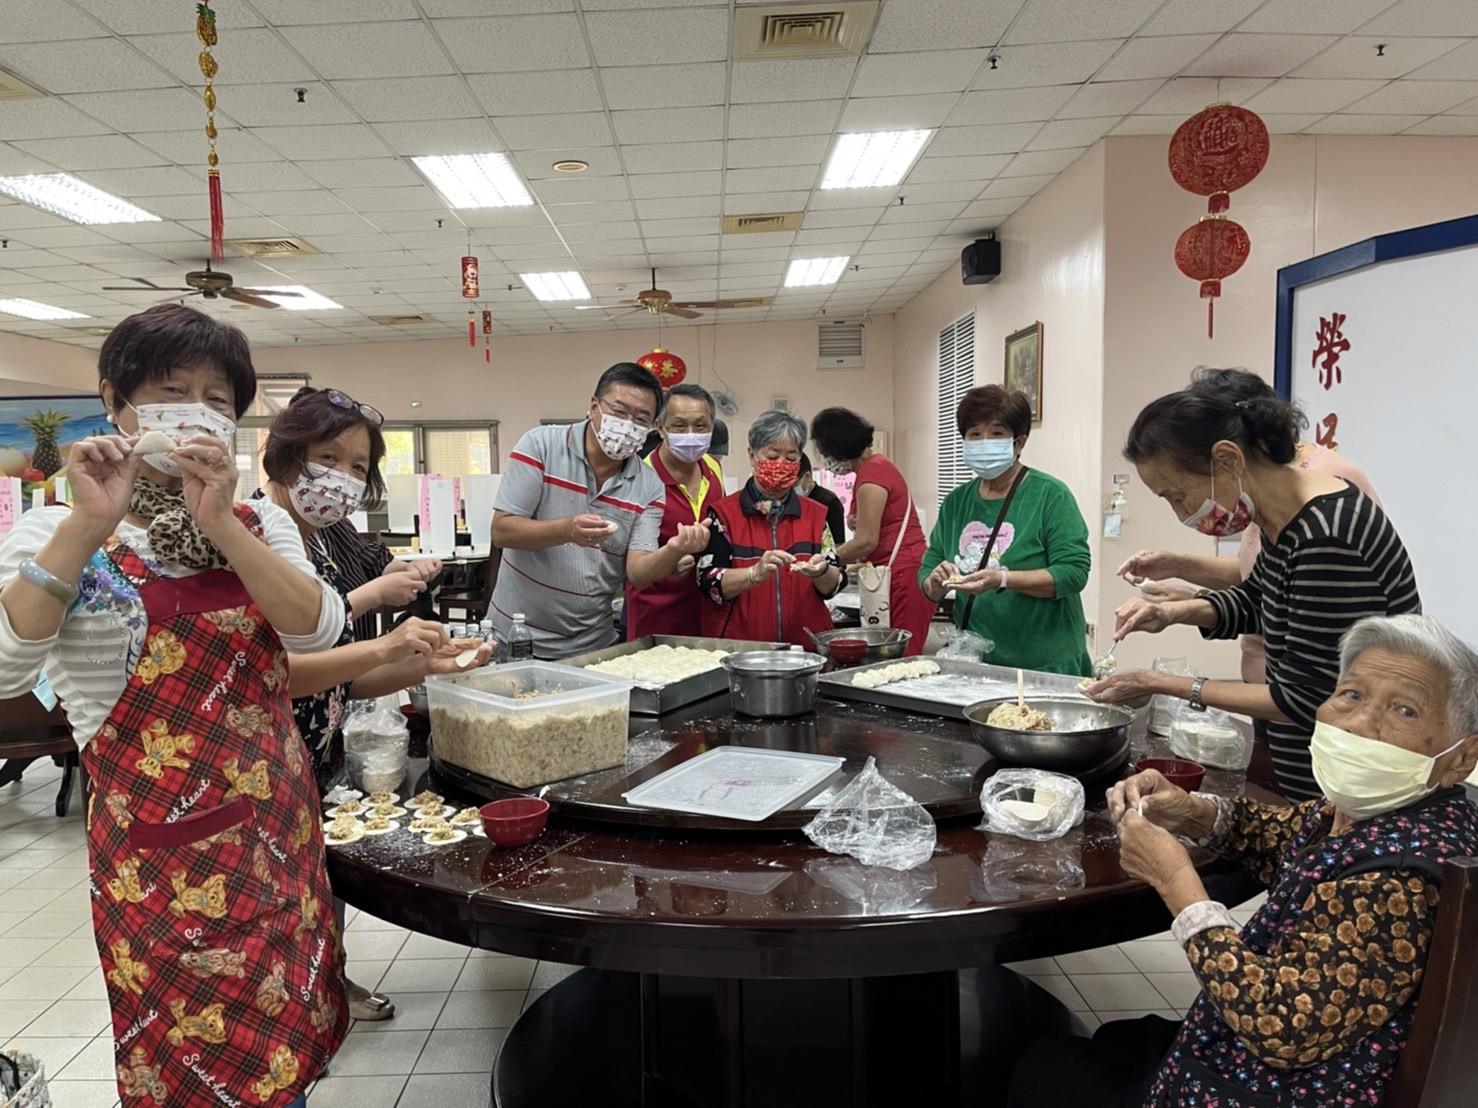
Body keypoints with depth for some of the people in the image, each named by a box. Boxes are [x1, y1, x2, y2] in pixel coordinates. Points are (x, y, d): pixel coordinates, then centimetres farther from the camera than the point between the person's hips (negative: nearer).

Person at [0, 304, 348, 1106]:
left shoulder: (259, 522, 6)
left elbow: (318, 629, -12)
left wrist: (222, 523, -22)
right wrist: (87, 526, -24)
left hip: (281, 826, 4)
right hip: (158, 846, -3)